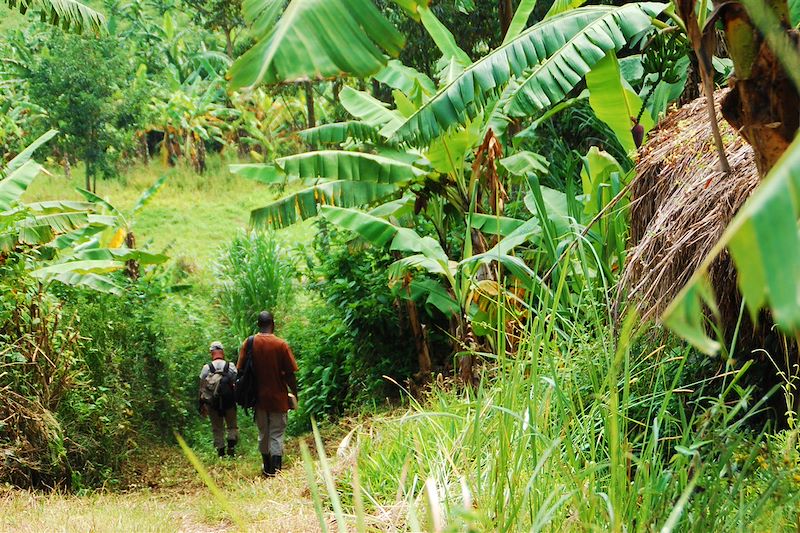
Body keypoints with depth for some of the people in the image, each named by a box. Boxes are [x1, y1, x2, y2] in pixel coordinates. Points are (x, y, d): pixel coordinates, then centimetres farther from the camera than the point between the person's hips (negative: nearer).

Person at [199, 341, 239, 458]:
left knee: (217, 429, 9)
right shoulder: (231, 366, -1)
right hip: (229, 404, 0)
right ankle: (231, 445, -9)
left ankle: (221, 452, 6)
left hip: (213, 404, 0)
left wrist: (202, 405, 8)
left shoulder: (206, 368, -1)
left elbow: (202, 389, 1)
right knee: (232, 426, 12)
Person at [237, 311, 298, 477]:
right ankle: (275, 469, -12)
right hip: (278, 398, -3)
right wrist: (294, 395, 4)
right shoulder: (281, 345, -10)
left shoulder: (249, 343, -3)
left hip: (259, 398, 3)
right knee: (277, 435, 1)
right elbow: (290, 374, -9)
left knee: (263, 434, 17)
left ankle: (267, 468, 27)